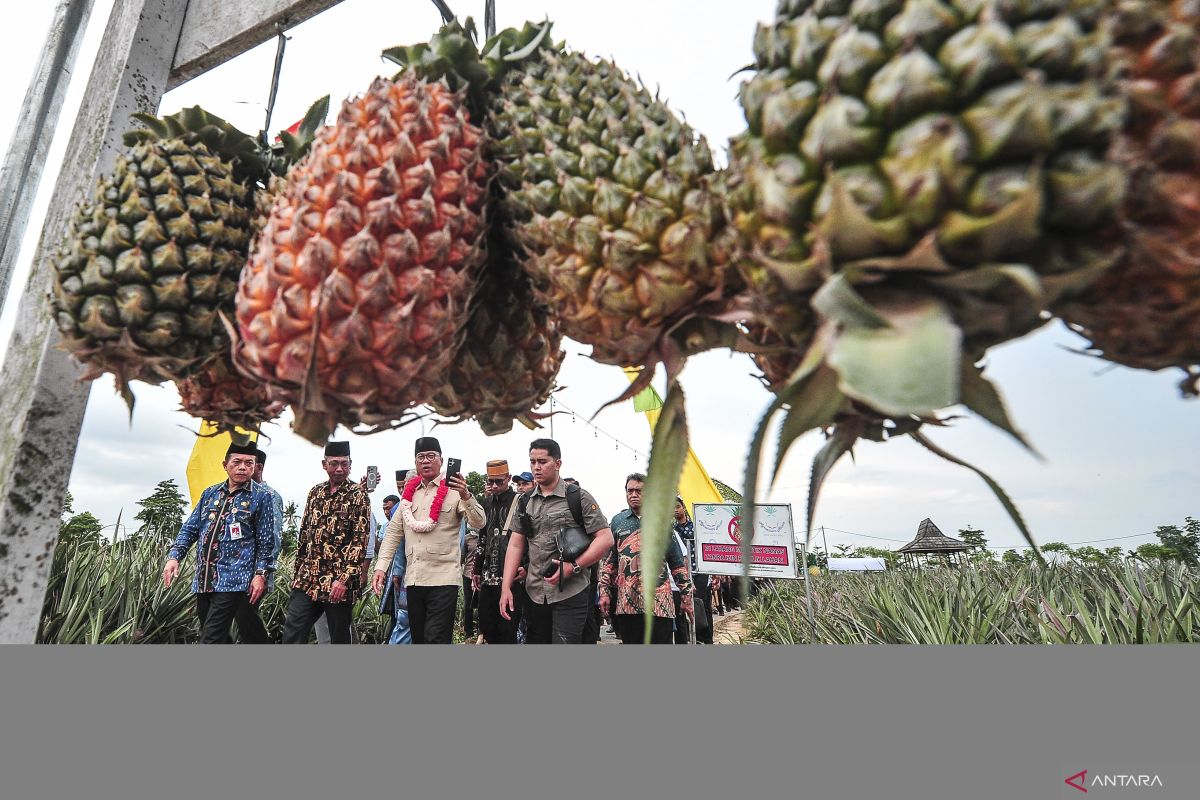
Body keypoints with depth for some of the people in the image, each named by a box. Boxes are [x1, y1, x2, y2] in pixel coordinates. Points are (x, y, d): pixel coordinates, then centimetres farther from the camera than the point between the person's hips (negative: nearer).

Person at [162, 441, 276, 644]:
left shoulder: (261, 497, -2)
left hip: (233, 580, -6)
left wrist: (261, 574, -9)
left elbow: (266, 541, -3)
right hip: (203, 580, 6)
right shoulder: (210, 493, 13)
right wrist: (174, 556, 2)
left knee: (211, 637, -10)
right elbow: (190, 529, 16)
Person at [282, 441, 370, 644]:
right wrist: (298, 570, 14)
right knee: (292, 634, 1)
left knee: (339, 638, 6)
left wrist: (344, 579, -18)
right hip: (308, 579, 5)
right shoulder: (315, 492, 11)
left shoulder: (358, 495, -7)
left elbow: (360, 540, -13)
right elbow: (304, 532, 17)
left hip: (339, 583, -5)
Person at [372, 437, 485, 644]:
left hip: (444, 580, -6)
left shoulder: (454, 490, -4)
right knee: (418, 639, 15)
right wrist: (381, 566, 5)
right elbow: (393, 532, 14)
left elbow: (479, 522, -14)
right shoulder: (409, 493, 12)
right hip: (413, 579, 6)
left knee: (436, 639, -8)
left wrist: (465, 496, -31)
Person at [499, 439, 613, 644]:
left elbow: (605, 538, -9)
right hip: (534, 594, 5)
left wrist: (573, 567, -17)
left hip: (570, 594, -5)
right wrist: (506, 588, 2)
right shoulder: (525, 502, 10)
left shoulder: (579, 497, -5)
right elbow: (515, 545, 10)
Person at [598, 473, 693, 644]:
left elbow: (678, 563, 8)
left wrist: (686, 596, 4)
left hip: (659, 603, -1)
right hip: (626, 602, 2)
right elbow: (608, 561, 11)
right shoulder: (618, 521, 11)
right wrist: (604, 592, 3)